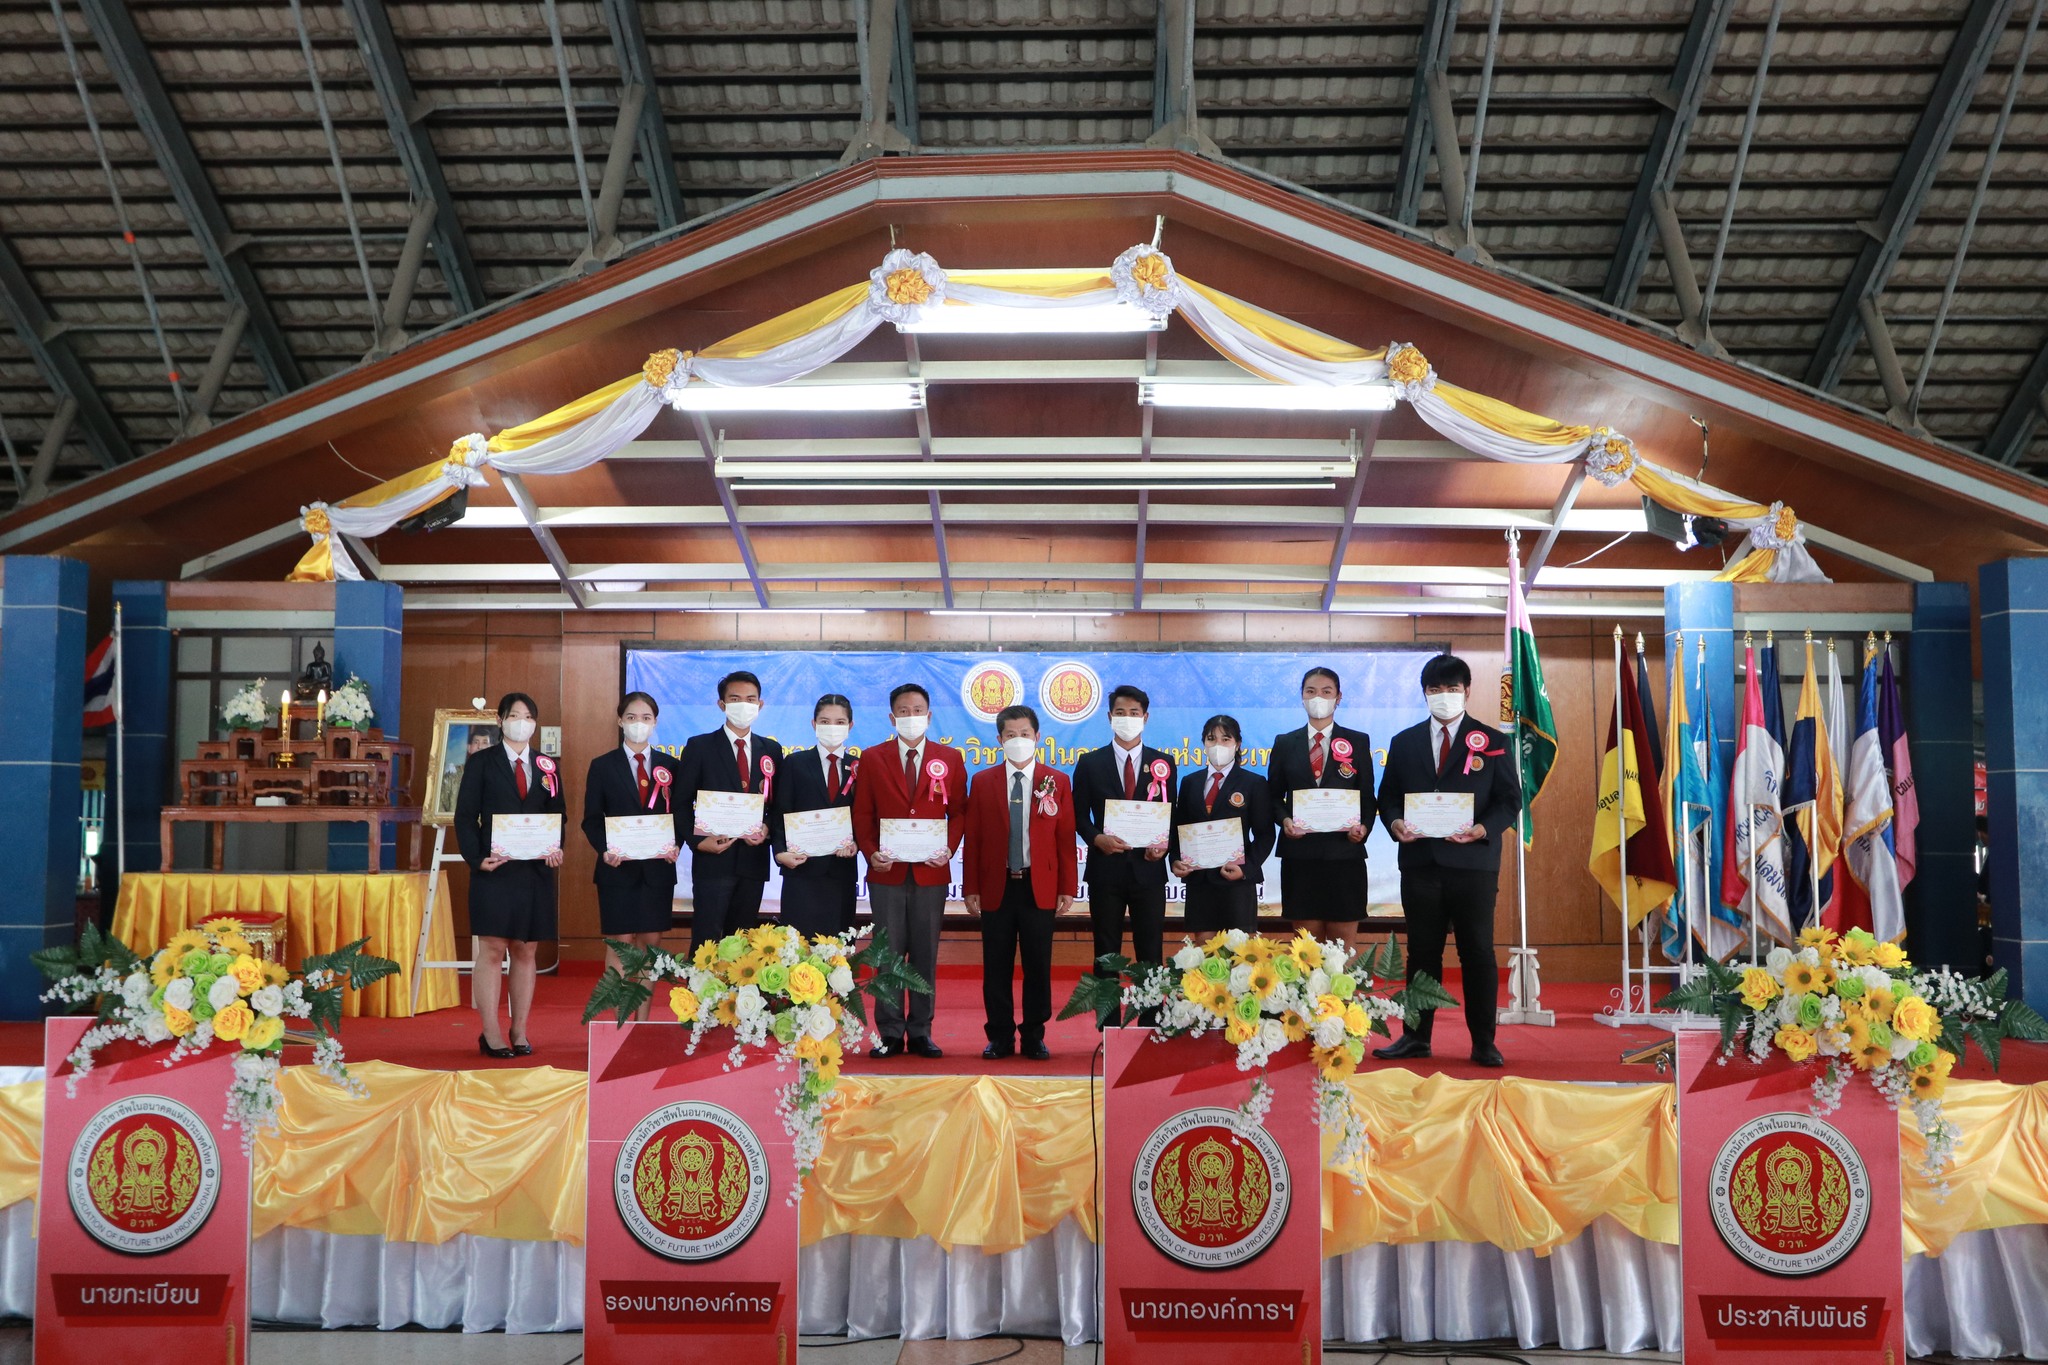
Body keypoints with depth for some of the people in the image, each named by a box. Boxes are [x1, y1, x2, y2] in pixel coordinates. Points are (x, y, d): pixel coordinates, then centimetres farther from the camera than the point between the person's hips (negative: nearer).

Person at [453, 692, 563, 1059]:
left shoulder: (547, 766, 13)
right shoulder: (482, 763, 5)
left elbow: (557, 817, 13)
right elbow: (465, 816, 1)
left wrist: (556, 850, -6)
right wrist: (476, 858, -12)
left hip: (536, 871, 3)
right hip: (494, 868, -3)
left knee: (525, 951, 6)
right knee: (492, 950, -4)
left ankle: (520, 1033, 11)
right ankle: (491, 1035, 0)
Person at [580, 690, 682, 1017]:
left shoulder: (671, 766, 9)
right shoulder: (602, 766, 4)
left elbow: (680, 814, 8)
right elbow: (591, 818, 2)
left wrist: (676, 845, -11)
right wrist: (604, 849, -14)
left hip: (658, 867, 2)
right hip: (618, 867, -2)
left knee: (650, 942, 5)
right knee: (621, 943, -2)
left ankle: (644, 1021, 13)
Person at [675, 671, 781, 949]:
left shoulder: (771, 750, 10)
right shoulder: (699, 746, 1)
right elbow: (682, 803, 0)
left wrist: (768, 829, -7)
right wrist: (698, 841, -13)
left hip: (754, 858, 3)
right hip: (713, 857, -3)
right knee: (706, 940, -5)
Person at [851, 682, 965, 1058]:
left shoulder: (950, 759, 8)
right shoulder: (873, 758, 6)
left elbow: (958, 811, 8)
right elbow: (862, 813, 5)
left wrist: (949, 849, -8)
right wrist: (870, 852, -10)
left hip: (931, 872, 1)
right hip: (887, 872, 0)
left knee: (925, 955, 5)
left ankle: (920, 1033, 13)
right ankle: (890, 1034, 9)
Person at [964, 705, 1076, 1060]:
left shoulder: (1057, 782, 5)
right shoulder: (982, 782, 6)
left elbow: (1065, 839, 2)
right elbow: (973, 839, 3)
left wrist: (1067, 888, -3)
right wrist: (971, 888, -2)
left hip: (1040, 888, 0)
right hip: (996, 887, 1)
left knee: (1038, 966, 4)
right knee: (996, 967, 4)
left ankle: (1034, 1037, 15)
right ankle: (1000, 1037, 14)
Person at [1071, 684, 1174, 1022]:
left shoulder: (1162, 764, 8)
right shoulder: (1090, 763, 5)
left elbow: (1171, 816, 9)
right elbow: (1080, 816, 4)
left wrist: (1165, 843, -10)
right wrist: (1097, 838, -15)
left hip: (1148, 868, 1)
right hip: (1106, 868, 0)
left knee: (1151, 955, 3)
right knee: (1106, 955, 6)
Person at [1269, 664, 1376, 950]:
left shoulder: (1358, 742, 7)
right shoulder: (1285, 743, 10)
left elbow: (1368, 796, 5)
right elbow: (1275, 795, 10)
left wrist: (1364, 827, -13)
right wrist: (1285, 819, -10)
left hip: (1344, 851, -1)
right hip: (1300, 853, 1)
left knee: (1342, 944, 2)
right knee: (1307, 943, 5)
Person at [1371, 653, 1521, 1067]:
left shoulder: (1492, 742, 5)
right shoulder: (1404, 742, 13)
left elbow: (1510, 799, 1)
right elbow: (1388, 796, 13)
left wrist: (1482, 829, -16)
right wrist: (1396, 823, -9)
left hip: (1473, 862, -2)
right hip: (1420, 862, 2)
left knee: (1478, 953, 2)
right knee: (1422, 952, 8)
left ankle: (1484, 1043, 10)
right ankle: (1416, 1037, 15)